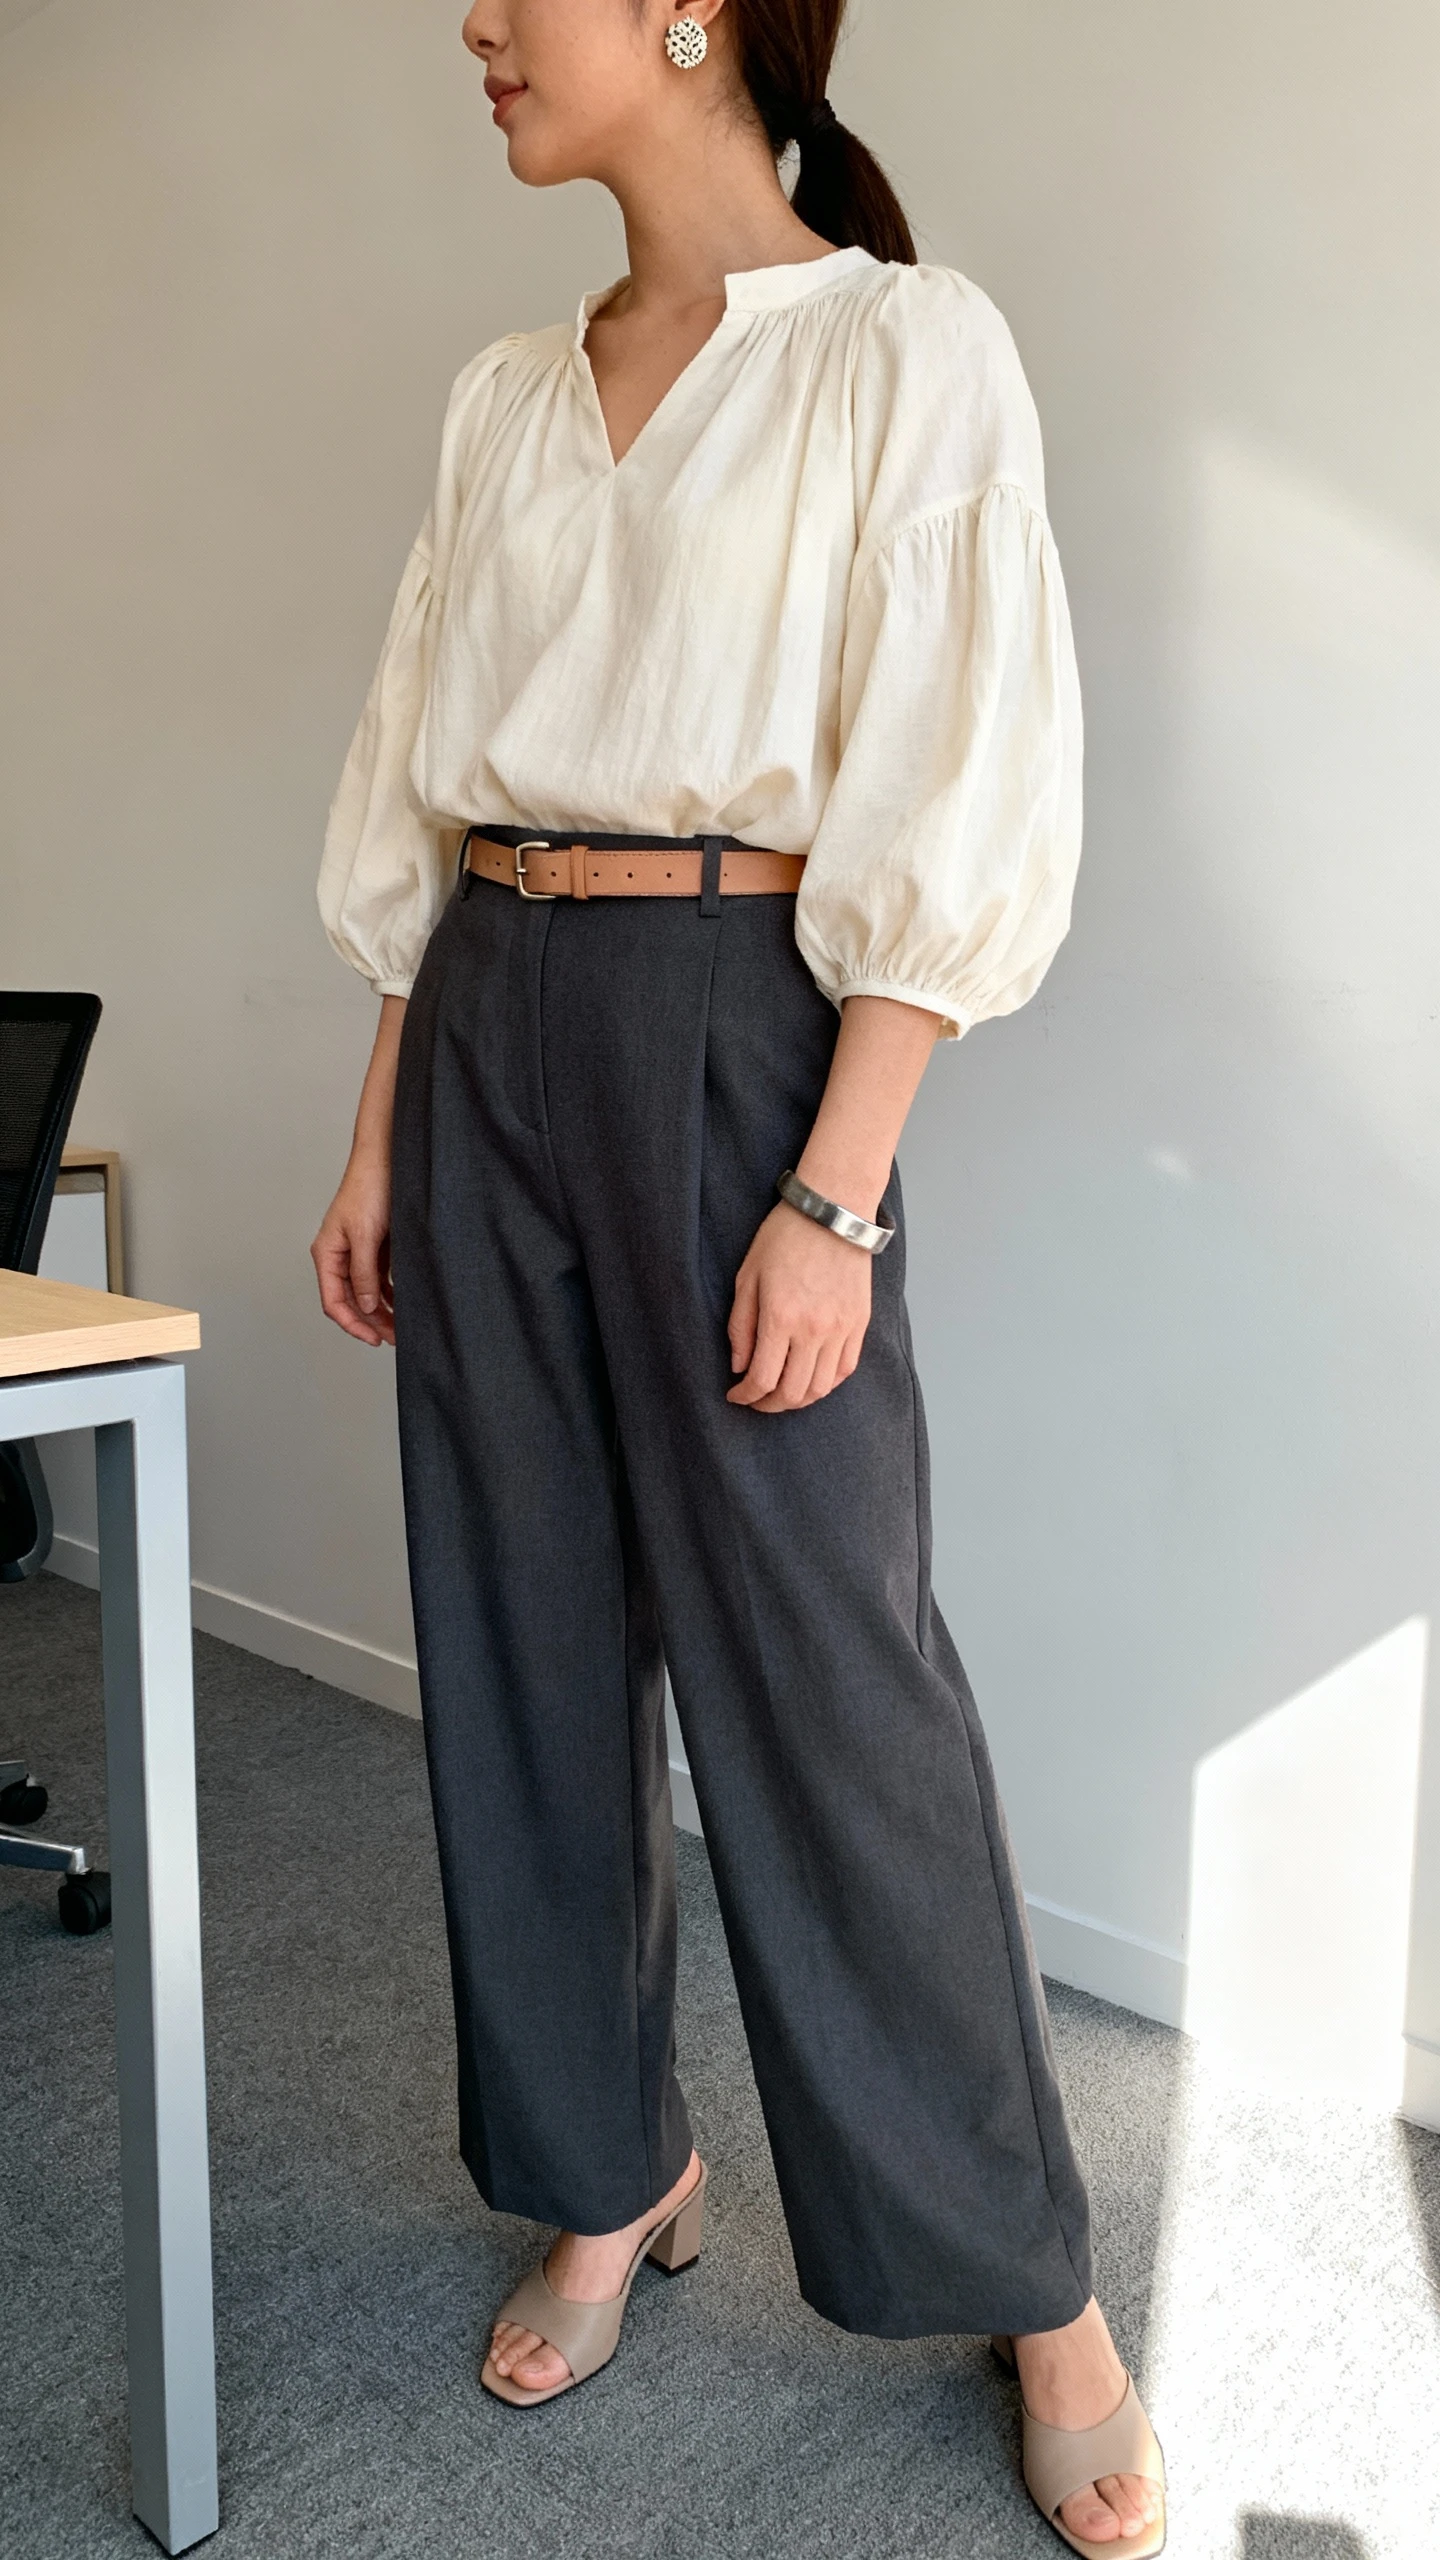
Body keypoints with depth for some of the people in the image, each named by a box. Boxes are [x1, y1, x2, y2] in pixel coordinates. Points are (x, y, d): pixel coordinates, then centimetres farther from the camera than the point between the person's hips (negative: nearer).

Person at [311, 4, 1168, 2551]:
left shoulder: (909, 351, -3)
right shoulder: (506, 400, 15)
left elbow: (956, 810, -10)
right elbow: (423, 804, 15)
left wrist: (832, 1202, -16)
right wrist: (376, 1141, 12)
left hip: (739, 1031, -6)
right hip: (487, 1040, 7)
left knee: (818, 1669, -2)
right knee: (523, 1636, 10)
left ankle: (1033, 2286, 19)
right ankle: (605, 2169, 31)